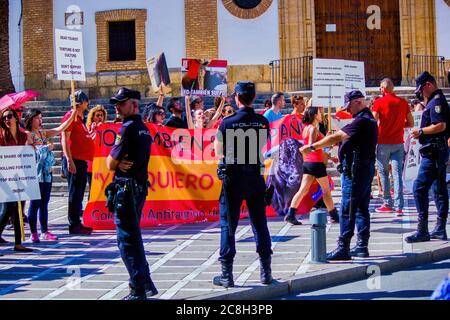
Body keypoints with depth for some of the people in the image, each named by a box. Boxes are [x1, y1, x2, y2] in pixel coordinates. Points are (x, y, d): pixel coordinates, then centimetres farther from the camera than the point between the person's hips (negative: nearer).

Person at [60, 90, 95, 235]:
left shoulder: (79, 118, 18)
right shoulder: (70, 116, -10)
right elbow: (65, 140, -17)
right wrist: (70, 160, -22)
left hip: (82, 160, 9)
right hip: (73, 160, -9)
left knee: (79, 193, 13)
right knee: (75, 193, -5)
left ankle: (77, 223, 20)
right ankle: (74, 225, -1)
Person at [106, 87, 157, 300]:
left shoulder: (128, 128, -14)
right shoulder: (144, 128, 15)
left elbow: (110, 164, -12)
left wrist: (118, 163, 7)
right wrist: (120, 163, -4)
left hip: (127, 188, -9)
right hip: (140, 185, 9)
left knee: (127, 239, -4)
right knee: (133, 236, 18)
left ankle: (139, 290, -2)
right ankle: (145, 283, 24)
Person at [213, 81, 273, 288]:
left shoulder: (227, 123, -11)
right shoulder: (263, 122, -1)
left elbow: (218, 151, 0)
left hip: (233, 178, -3)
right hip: (255, 176, 3)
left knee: (228, 225, 4)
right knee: (260, 224, 11)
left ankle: (227, 274, 3)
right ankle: (266, 271, 14)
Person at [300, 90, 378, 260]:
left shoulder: (362, 121, -16)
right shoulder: (369, 119, 17)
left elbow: (336, 137, -19)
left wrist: (311, 147, -16)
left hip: (355, 170, -11)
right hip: (365, 168, 11)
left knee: (347, 210, -8)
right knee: (361, 209, 12)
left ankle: (343, 249, -6)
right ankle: (362, 246, 16)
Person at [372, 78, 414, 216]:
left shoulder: (379, 102, -7)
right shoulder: (403, 102, 4)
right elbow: (411, 123, 8)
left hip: (383, 142, -3)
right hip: (398, 143, 3)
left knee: (383, 173, 10)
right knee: (397, 174, 0)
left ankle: (388, 204, 11)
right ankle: (399, 207, -6)